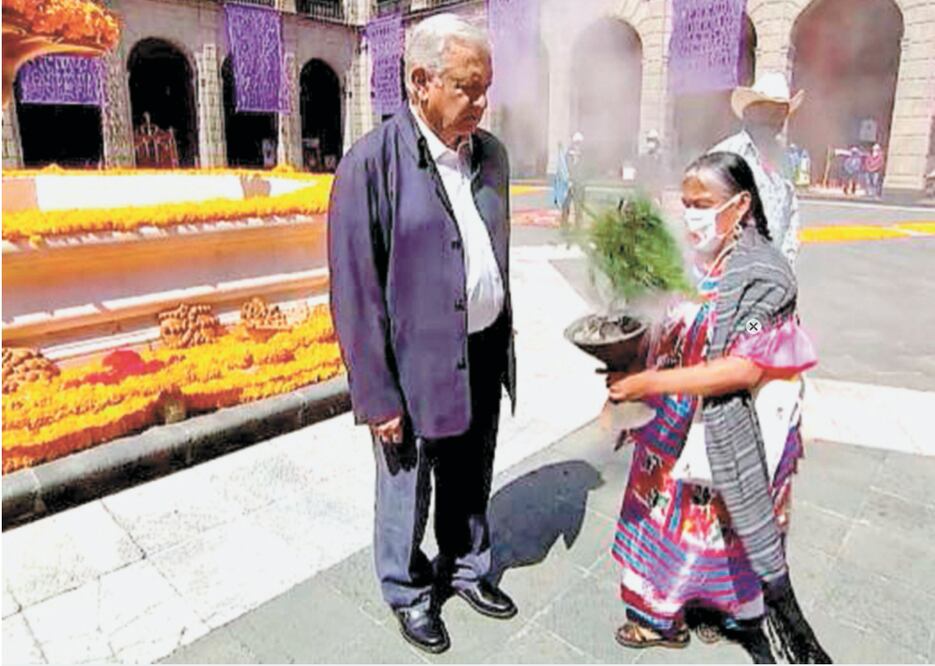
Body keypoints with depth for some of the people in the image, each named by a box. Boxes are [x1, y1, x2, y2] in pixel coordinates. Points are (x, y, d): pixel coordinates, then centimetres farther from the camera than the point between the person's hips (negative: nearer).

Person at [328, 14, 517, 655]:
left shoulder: (491, 153, 4)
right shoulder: (372, 162, -15)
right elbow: (354, 290, -15)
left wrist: (505, 343, 12)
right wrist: (377, 395, -14)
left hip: (484, 351, 6)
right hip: (418, 362, -5)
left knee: (472, 480, 23)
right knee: (408, 490, 16)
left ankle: (468, 568, 48)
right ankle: (409, 592, 42)